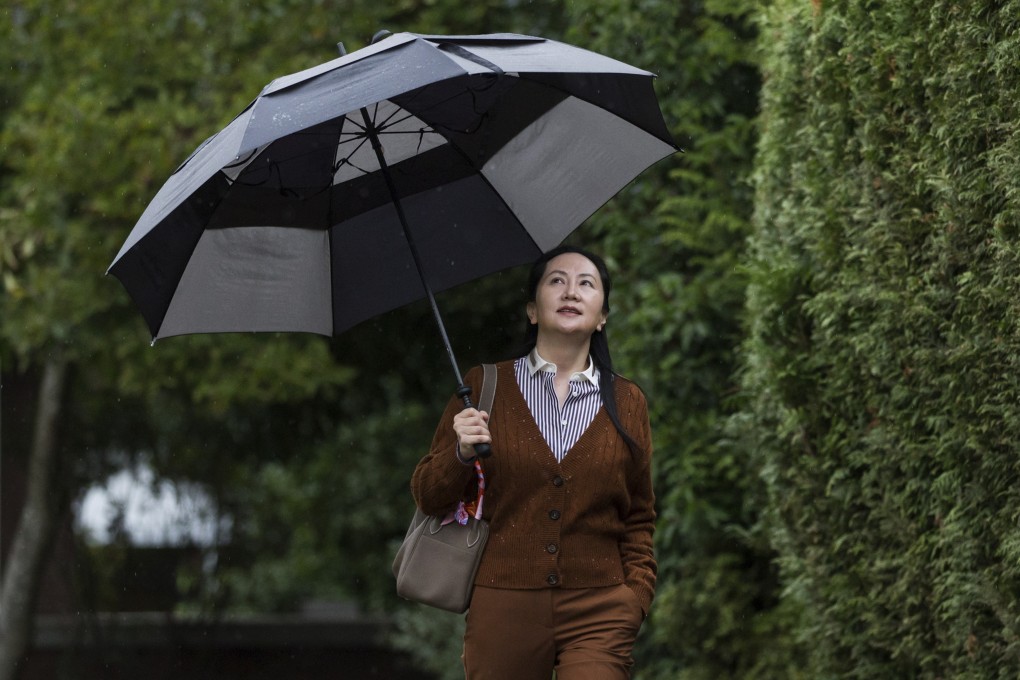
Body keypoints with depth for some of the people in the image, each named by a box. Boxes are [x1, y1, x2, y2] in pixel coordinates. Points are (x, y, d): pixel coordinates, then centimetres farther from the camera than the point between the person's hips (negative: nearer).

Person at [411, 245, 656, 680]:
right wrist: (461, 454, -13)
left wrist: (637, 592, 0)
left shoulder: (628, 403, 9)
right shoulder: (483, 387, 5)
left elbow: (639, 518, 14)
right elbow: (428, 497, 6)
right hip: (503, 608, 0)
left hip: (597, 614, 0)